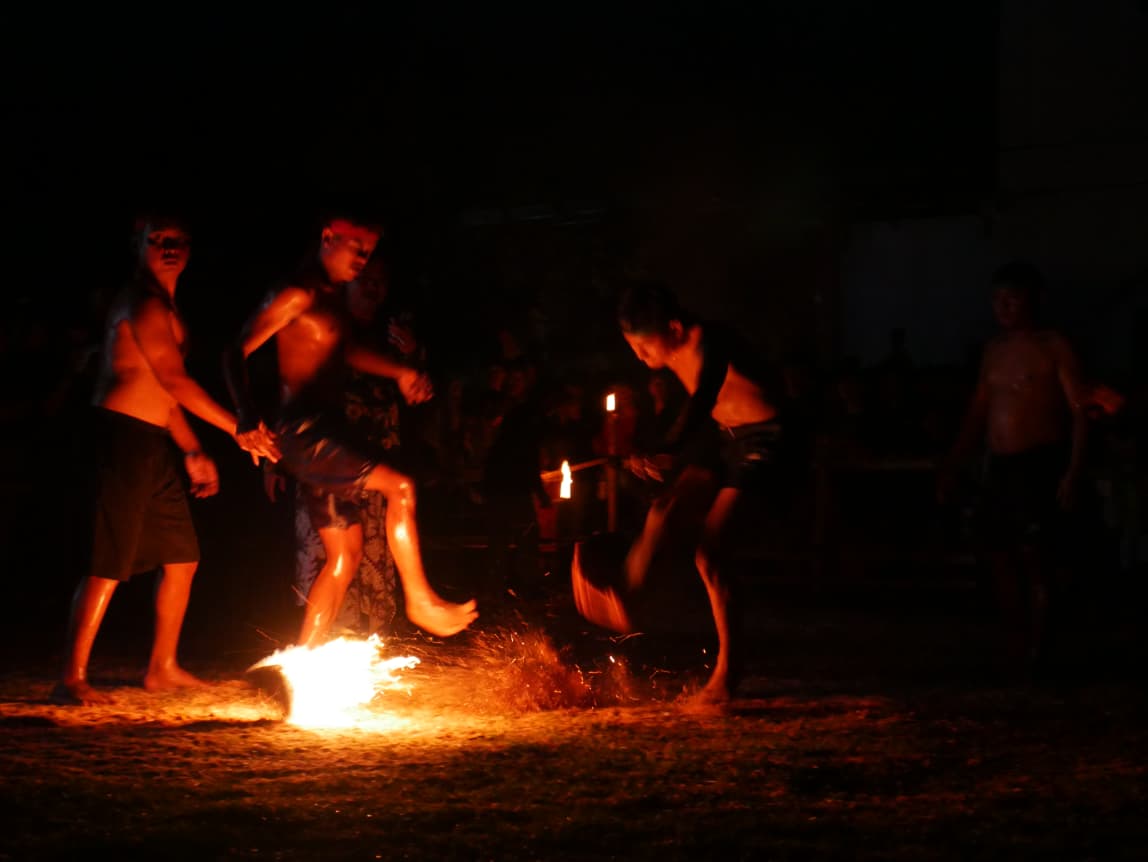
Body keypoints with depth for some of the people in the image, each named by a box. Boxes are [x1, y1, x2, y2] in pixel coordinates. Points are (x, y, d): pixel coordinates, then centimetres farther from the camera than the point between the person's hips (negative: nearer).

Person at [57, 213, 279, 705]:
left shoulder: (163, 307, 21)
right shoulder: (143, 303, -11)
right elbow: (174, 380, -16)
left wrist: (194, 452, 19)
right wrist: (239, 430, -14)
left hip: (153, 443, 10)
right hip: (122, 437, -10)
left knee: (182, 558, 14)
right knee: (108, 567, -11)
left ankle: (162, 667, 25)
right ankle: (72, 679, -9)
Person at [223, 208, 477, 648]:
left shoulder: (335, 298, 17)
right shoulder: (297, 295, -10)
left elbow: (349, 349, 25)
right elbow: (237, 353, -15)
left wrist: (400, 372, 7)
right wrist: (247, 414, -31)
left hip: (326, 434, 10)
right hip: (303, 429, -10)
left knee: (345, 554, 8)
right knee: (399, 485, -20)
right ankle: (420, 600, -14)